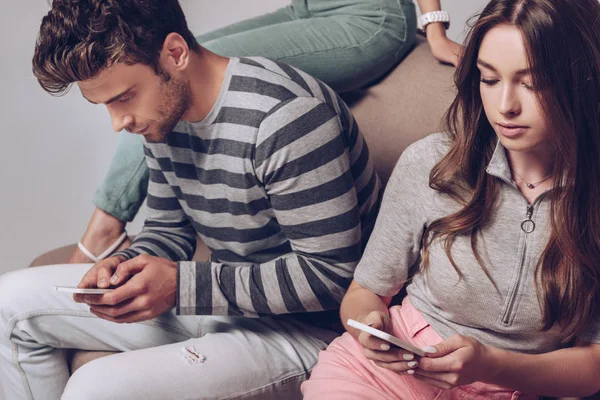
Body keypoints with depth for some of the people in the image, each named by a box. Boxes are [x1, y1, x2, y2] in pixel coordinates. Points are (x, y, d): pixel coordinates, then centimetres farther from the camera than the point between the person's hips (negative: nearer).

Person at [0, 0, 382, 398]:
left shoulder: (286, 114, -25)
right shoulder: (163, 112, 2)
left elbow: (329, 275, -25)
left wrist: (181, 285, -25)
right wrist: (126, 264, -9)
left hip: (301, 327, -9)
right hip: (216, 297, 9)